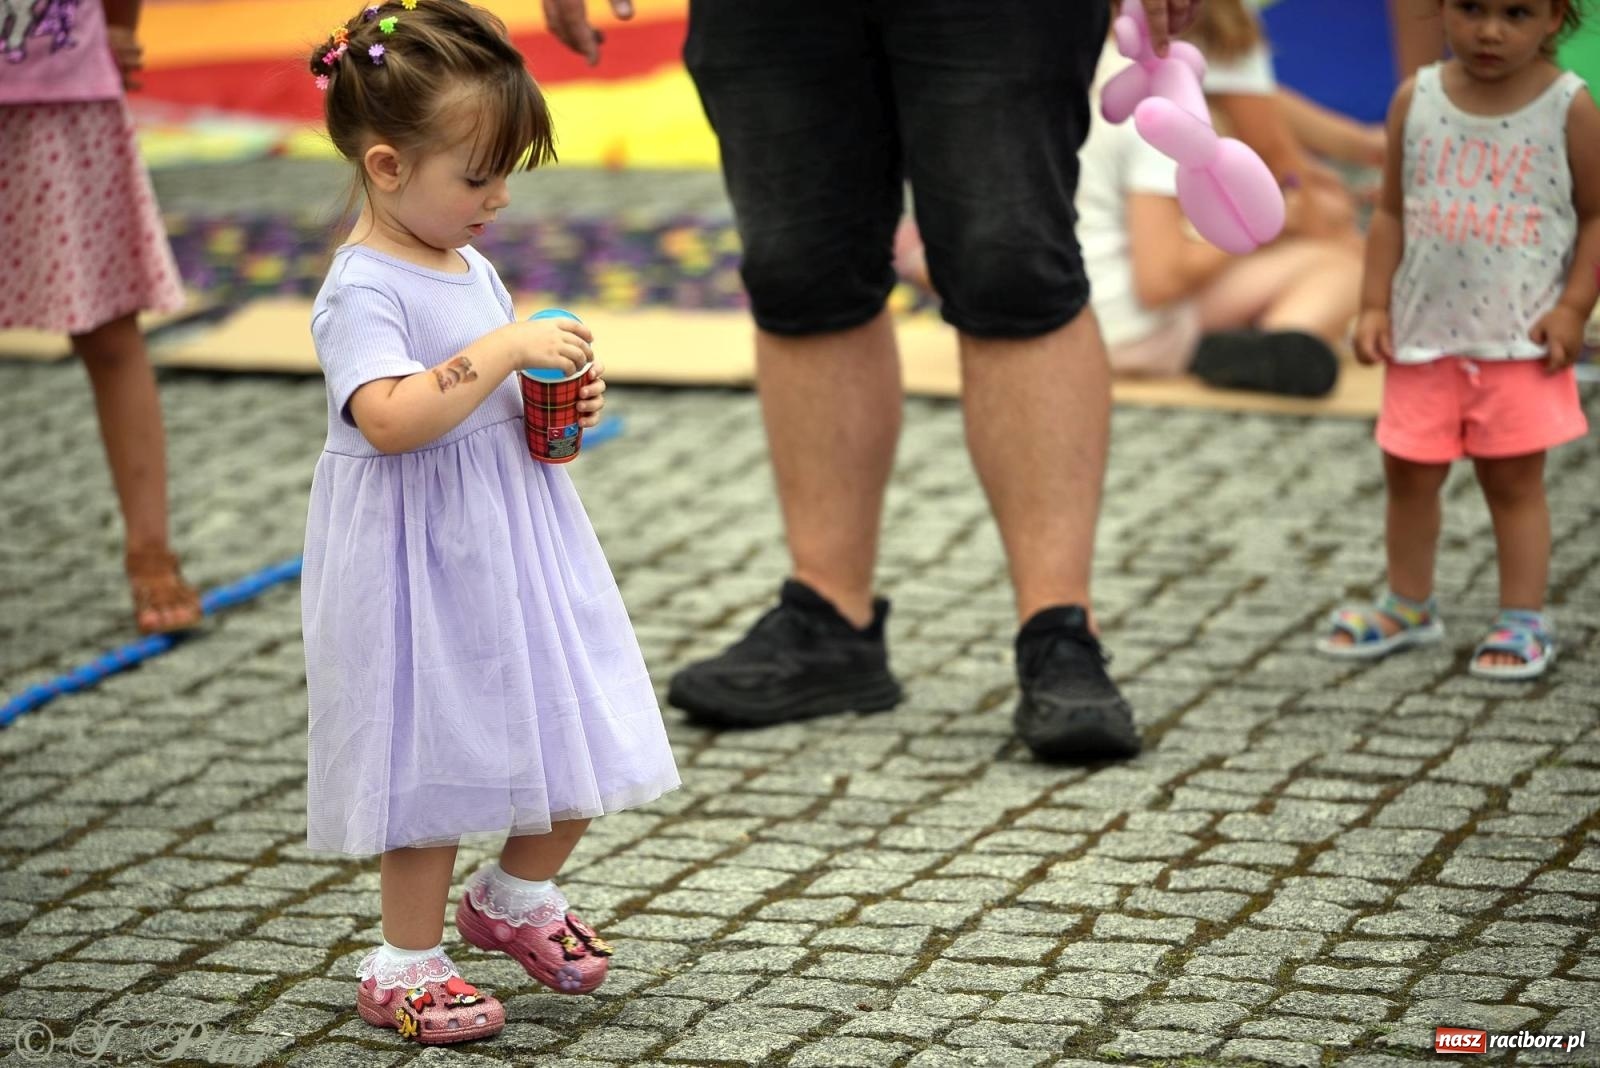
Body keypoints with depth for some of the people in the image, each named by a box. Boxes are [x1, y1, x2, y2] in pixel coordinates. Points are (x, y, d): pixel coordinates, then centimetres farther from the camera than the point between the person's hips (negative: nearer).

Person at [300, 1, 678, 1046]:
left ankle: (515, 896, 35)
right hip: (422, 561, -8)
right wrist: (506, 350, -31)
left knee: (577, 742, 11)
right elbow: (392, 418, -32)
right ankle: (406, 962, 16)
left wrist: (562, 404, 4)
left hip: (516, 542, 8)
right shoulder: (364, 290, -17)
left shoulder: (472, 270, 11)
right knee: (437, 761, 0)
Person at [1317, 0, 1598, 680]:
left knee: (1514, 478, 2)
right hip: (1424, 334, 3)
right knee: (1409, 472, 11)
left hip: (1522, 341, -3)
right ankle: (1408, 606, 28)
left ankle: (1524, 618, 13)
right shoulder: (1416, 101, 0)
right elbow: (1392, 212, 7)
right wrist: (1374, 305, 1)